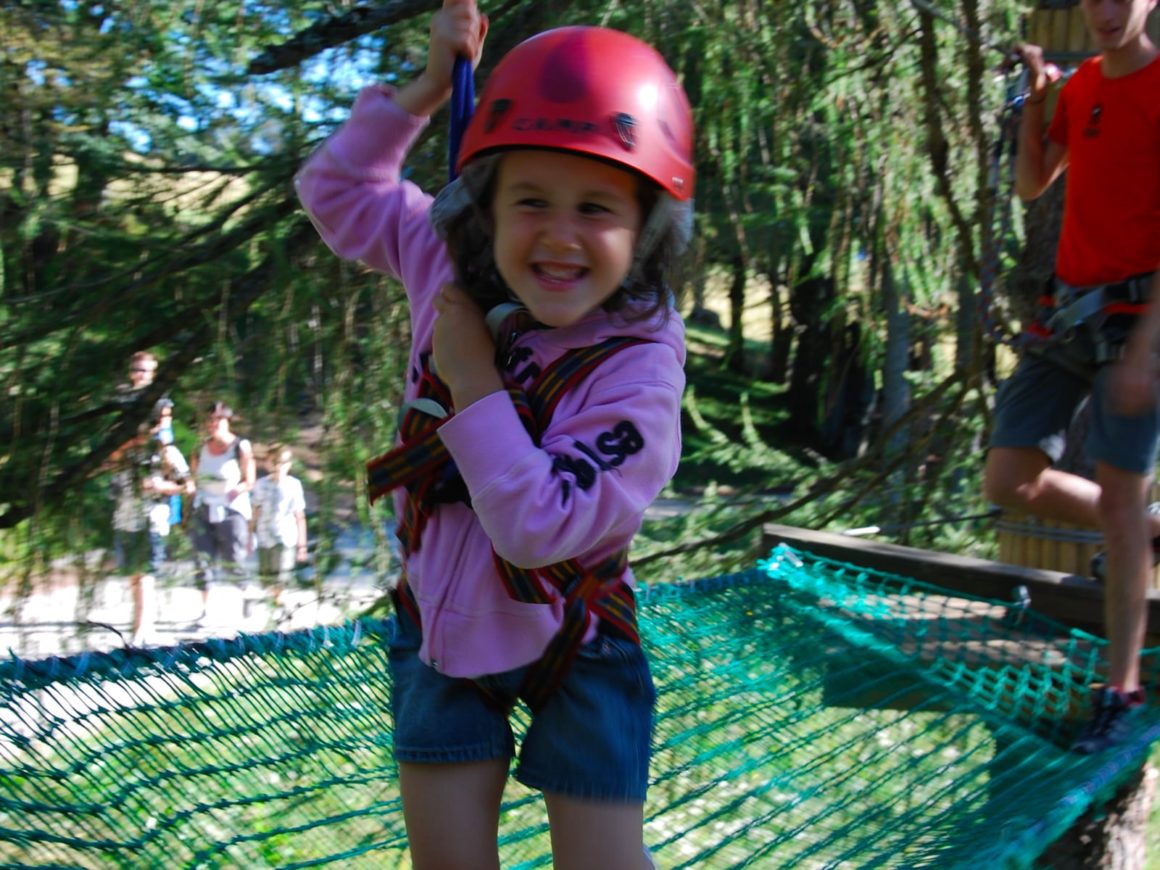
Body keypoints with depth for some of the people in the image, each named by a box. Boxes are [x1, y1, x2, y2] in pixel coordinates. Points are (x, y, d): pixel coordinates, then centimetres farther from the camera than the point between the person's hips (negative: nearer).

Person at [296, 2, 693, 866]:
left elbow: (537, 528, -32)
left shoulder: (639, 367, -26)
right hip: (441, 628, 4)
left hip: (573, 648, -4)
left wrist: (475, 383, -28)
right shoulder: (452, 266, -11)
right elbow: (337, 191, 5)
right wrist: (426, 92, -6)